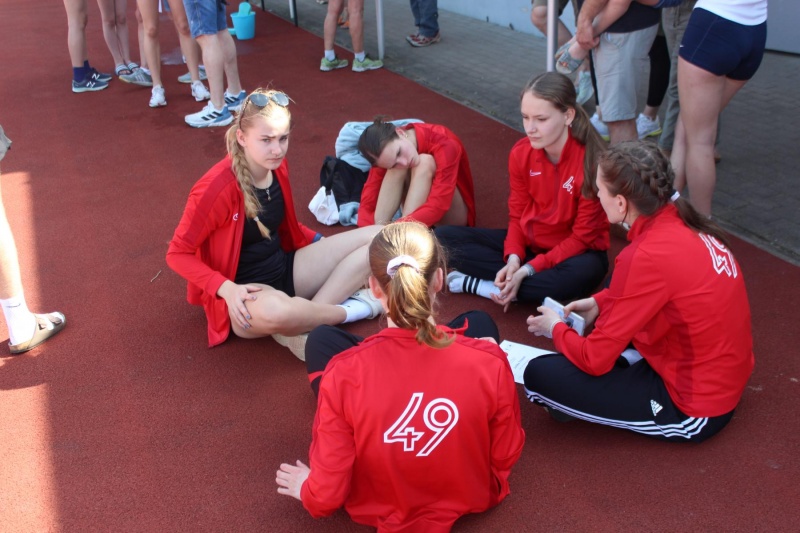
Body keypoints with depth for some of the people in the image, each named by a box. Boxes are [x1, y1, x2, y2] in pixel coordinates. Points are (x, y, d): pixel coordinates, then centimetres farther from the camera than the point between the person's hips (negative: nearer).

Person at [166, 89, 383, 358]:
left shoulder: (277, 166, -1)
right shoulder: (218, 187, -22)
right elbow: (178, 254, -16)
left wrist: (319, 242, 7)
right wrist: (226, 288, -28)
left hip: (285, 270, 8)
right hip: (245, 294, -7)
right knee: (276, 312, -45)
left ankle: (302, 324, -16)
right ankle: (348, 310, -10)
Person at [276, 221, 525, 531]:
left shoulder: (344, 372, -32)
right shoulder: (489, 361, -29)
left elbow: (327, 496, -23)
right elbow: (506, 457, -10)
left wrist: (306, 488, 1)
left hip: (377, 507, -1)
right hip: (472, 495, 1)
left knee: (322, 338, 12)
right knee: (480, 322, 15)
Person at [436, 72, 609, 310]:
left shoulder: (591, 161, -23)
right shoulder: (521, 153, -9)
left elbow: (582, 237, -19)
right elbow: (517, 214, 0)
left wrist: (528, 270, -25)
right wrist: (513, 259, -20)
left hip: (573, 251, -4)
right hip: (528, 243, 4)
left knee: (584, 272, -42)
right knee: (443, 237, -9)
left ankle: (475, 284, -25)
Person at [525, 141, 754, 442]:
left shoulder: (646, 257, -29)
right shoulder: (683, 222, -6)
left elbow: (595, 359, -20)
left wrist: (556, 329, -1)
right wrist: (599, 302, 10)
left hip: (693, 413, -8)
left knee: (540, 374, -13)